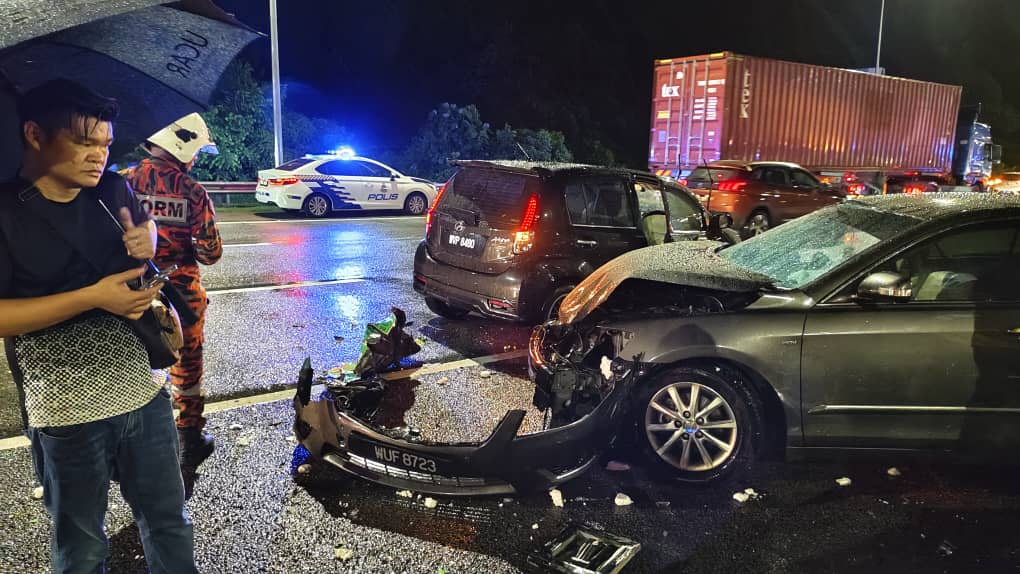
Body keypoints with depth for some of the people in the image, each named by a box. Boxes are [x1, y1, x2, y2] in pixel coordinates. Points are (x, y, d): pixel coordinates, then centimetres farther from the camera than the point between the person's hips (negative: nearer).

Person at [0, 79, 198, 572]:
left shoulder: (114, 190, 1)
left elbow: (144, 221, 22)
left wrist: (146, 238, -2)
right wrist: (93, 296, -21)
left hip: (146, 394, 4)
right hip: (65, 416, -4)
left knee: (169, 523, 19)